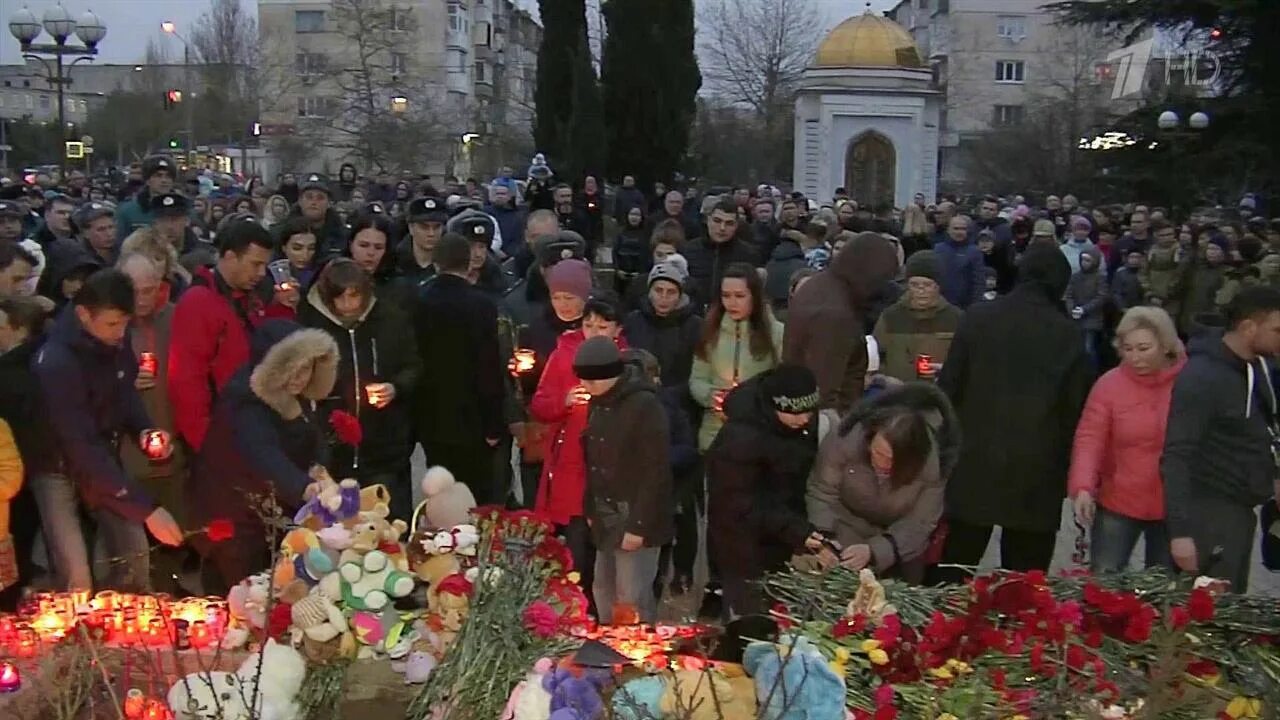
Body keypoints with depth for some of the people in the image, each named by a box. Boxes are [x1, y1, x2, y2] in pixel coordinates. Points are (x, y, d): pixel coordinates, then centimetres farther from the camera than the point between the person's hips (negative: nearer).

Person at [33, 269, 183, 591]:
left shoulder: (115, 341, -12)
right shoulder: (56, 363, -32)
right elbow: (81, 449, -33)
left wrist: (144, 430, -15)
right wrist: (146, 508, -34)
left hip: (103, 457, 6)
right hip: (59, 465, -6)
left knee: (136, 554, 5)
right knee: (77, 578, -11)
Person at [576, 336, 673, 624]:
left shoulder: (645, 405, -17)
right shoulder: (599, 403, 8)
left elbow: (656, 472, -18)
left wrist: (639, 525, -19)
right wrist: (590, 509, 12)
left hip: (635, 518, -8)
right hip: (606, 517, 8)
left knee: (632, 597, -6)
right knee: (603, 591, 14)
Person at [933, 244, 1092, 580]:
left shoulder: (977, 317, -1)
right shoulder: (1068, 334, -2)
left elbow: (949, 386, 0)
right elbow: (1076, 407, 1)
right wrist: (1064, 466, 11)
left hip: (975, 461, 1)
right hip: (1037, 471, 0)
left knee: (953, 574, 10)